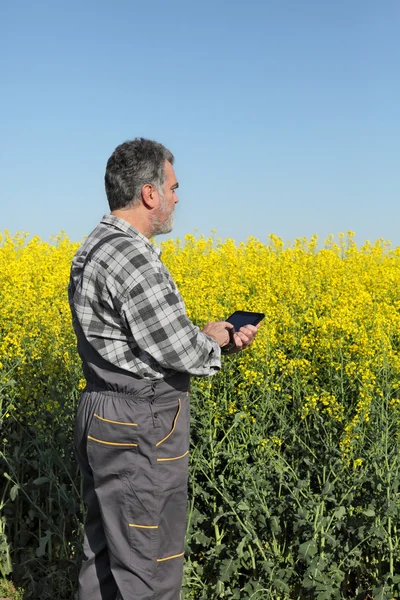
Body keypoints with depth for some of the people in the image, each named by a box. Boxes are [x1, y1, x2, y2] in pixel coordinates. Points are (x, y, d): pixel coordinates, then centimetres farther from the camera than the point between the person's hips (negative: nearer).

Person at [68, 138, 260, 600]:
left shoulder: (93, 249, 11)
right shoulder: (130, 256, -22)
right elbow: (177, 348, -23)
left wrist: (219, 338, 8)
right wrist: (212, 340, -1)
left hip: (102, 421, 10)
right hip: (141, 431, -10)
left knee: (105, 549, 19)